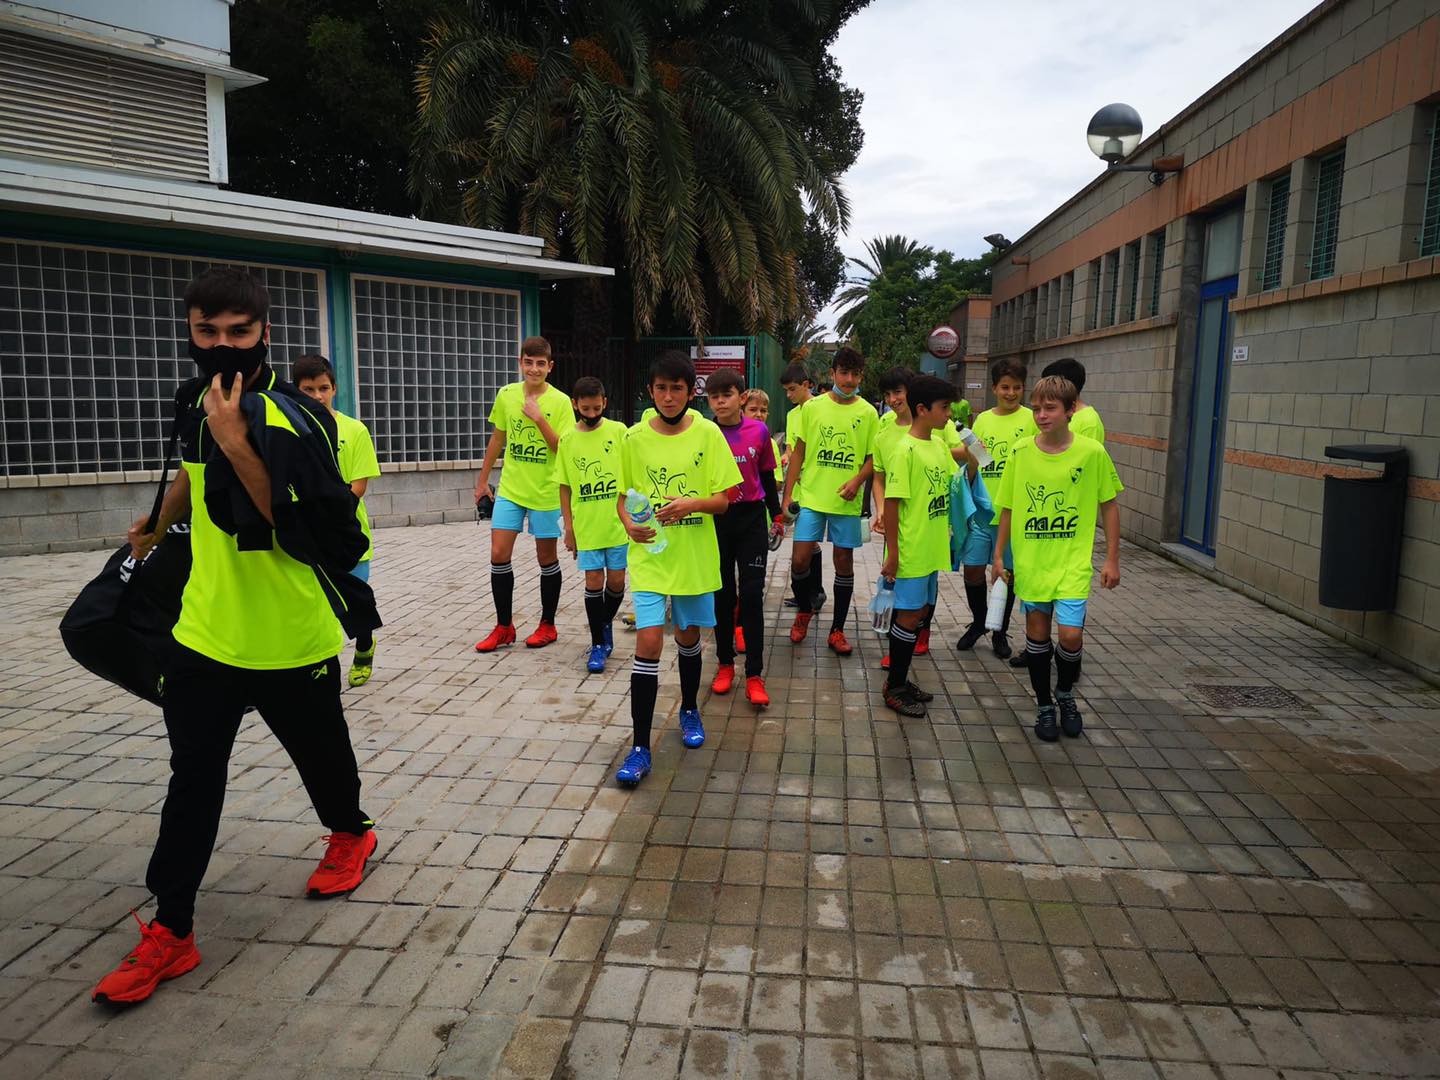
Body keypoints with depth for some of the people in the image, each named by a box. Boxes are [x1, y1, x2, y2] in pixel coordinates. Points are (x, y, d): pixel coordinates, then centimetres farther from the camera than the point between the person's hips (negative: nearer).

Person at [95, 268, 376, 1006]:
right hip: (204, 632, 6)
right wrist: (155, 530, 38)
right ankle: (170, 931, 21)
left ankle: (350, 834, 46)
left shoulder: (290, 422, -20)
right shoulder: (203, 404, 3)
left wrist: (236, 443, -32)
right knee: (192, 777, 9)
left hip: (290, 640, -6)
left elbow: (305, 531, -28)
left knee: (320, 755, 16)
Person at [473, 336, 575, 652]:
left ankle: (548, 625, 23)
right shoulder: (506, 395, 2)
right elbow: (497, 439, 12)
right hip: (510, 489, 4)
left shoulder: (560, 401, -9)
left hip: (545, 492, -3)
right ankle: (504, 627, 14)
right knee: (498, 555, 0)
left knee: (547, 558, 7)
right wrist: (482, 480, 14)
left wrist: (539, 418, -23)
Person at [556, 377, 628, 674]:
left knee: (616, 580, 7)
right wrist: (569, 527, 4)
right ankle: (598, 644, 13)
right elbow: (565, 487, 7)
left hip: (618, 523, 0)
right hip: (586, 525, 0)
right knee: (594, 580, 2)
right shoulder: (567, 440, 2)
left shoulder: (618, 431, -2)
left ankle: (606, 623, 34)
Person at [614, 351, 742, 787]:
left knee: (688, 636, 16)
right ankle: (640, 748, -2)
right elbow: (624, 495, 7)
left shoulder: (708, 434, -5)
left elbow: (723, 500, -5)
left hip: (695, 556, 1)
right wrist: (629, 524, -14)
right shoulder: (635, 437, -2)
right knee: (648, 641, -10)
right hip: (649, 555, 0)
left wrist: (691, 504, -24)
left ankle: (689, 710, 43)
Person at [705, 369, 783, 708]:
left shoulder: (759, 431, -2)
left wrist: (776, 515, 13)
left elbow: (767, 475, 9)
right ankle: (725, 664, 25)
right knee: (722, 594, 10)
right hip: (715, 519, 0)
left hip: (751, 519, 0)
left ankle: (754, 675, 4)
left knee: (752, 595, -2)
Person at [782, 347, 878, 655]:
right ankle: (804, 610, 26)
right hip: (811, 496, 0)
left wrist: (858, 480, -15)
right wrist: (787, 496, 1)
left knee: (844, 561, 6)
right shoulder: (812, 407, 1)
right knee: (800, 559, -4)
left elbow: (874, 457, 5)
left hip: (846, 501, 0)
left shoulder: (868, 413, 1)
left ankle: (837, 630, 19)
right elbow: (798, 452, 4)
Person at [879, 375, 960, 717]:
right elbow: (892, 502, -18)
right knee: (909, 615, -1)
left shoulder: (939, 444, 8)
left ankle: (899, 680, 28)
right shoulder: (904, 450, -17)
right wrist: (892, 552, -19)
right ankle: (895, 689, 12)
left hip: (932, 549, 9)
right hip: (911, 550, -9)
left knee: (920, 611, 15)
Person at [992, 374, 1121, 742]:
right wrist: (998, 555, 7)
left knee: (1070, 635, -9)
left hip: (1073, 561, -2)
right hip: (1030, 559, 2)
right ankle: (1044, 706, 29)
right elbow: (1008, 508, 6)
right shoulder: (1020, 452, -3)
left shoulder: (1092, 452, -8)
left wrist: (1112, 559, 1)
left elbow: (1109, 506, 2)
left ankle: (1066, 695, 22)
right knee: (1037, 631, 10)